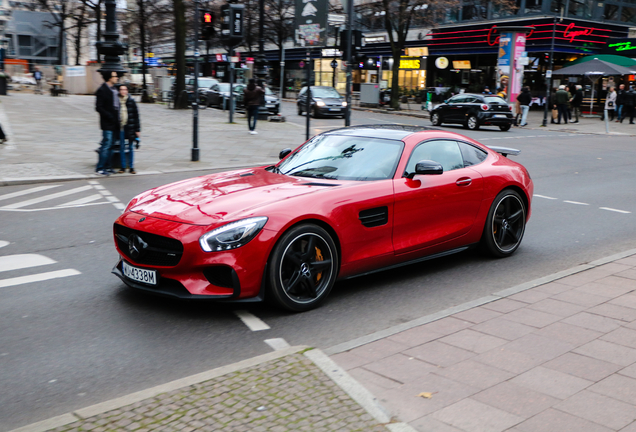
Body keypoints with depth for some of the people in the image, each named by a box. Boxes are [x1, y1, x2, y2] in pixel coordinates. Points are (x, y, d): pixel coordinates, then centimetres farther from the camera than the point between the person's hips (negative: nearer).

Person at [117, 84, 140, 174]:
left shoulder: (131, 101, 2)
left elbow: (136, 115, 4)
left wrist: (137, 129, 1)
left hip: (130, 128, 0)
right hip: (120, 128, 0)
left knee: (130, 148, 6)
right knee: (122, 148, 5)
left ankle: (131, 167, 13)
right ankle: (123, 167, 13)